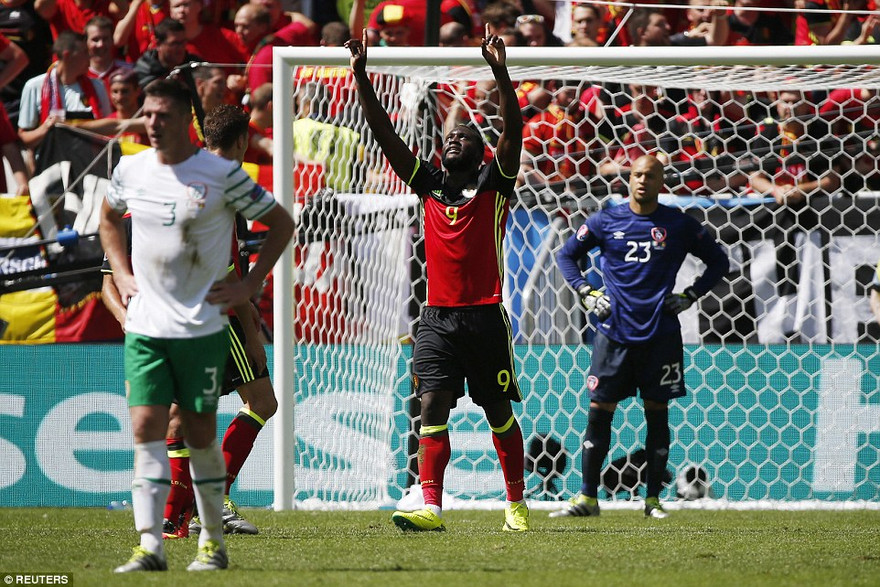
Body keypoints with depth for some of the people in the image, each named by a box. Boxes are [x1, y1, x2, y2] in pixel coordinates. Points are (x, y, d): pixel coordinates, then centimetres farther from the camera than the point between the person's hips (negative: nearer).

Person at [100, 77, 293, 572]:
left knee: (200, 433, 4)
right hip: (144, 327, 3)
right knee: (147, 429, -8)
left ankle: (213, 542, 19)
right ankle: (151, 546, -12)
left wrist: (250, 285, -3)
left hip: (202, 327, -3)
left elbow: (282, 223, 2)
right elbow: (109, 219, 27)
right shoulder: (130, 170, 4)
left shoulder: (222, 175, -8)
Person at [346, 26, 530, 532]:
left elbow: (514, 129, -13)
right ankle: (431, 506, -16)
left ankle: (517, 503, 19)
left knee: (499, 412, 6)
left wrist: (500, 72, -25)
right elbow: (385, 134, 7)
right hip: (438, 316, 3)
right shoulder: (429, 184, 10)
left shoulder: (495, 183, 1)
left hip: (485, 315, -3)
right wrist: (361, 75, -1)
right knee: (432, 405, -9)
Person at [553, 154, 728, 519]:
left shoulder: (678, 225, 3)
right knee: (599, 410, -1)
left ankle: (653, 499, 10)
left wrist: (690, 296, 3)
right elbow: (566, 255, 16)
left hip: (660, 334, 0)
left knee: (657, 413, 3)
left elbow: (718, 261, 13)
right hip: (614, 333, 0)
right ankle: (587, 498, 5)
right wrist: (586, 294, 5)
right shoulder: (606, 222, 4)